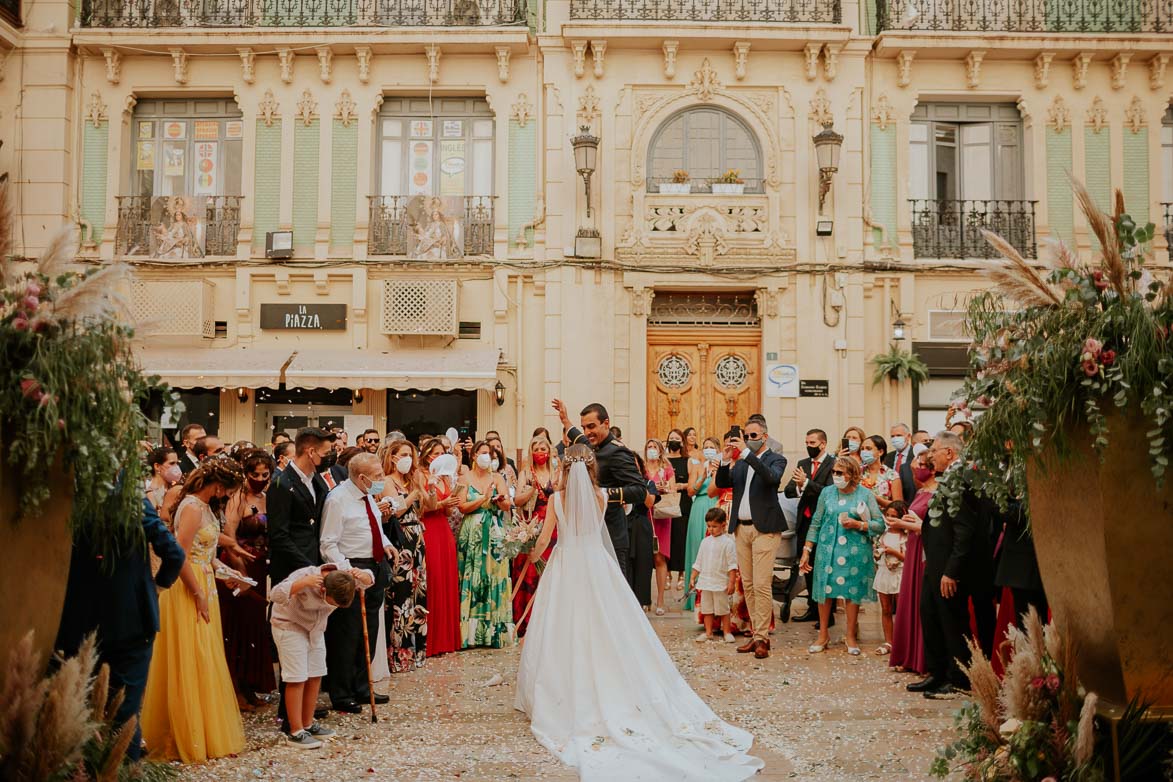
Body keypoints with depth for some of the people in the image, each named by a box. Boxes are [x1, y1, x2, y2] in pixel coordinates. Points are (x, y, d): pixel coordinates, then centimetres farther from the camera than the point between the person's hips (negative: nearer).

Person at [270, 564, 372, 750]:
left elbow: (369, 579, -3)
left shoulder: (342, 578, -19)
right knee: (297, 679, -9)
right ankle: (296, 733, -3)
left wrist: (361, 576, -26)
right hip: (289, 626, -6)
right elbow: (275, 595, -45)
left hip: (315, 628, 6)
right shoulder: (305, 576, -35)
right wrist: (304, 582, -54)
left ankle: (308, 725, 21)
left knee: (315, 676, 8)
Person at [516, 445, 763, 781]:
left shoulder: (557, 498, -6)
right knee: (607, 633, 6)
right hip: (597, 567, 2)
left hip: (565, 569, -2)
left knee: (566, 635, 5)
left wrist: (534, 555, 24)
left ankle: (567, 701, 11)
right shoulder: (602, 496, -1)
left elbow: (543, 540, 2)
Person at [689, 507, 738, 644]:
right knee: (706, 609, 9)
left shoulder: (728, 542, -7)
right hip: (705, 581, 5)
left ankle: (726, 632, 12)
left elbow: (732, 565, -9)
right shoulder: (705, 542, 9)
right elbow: (698, 562, 16)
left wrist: (732, 582, -13)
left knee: (723, 609, 2)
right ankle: (708, 632, 16)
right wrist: (692, 577, 12)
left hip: (721, 582, -5)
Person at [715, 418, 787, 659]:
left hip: (764, 529, -6)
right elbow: (722, 483, 8)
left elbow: (772, 478, -21)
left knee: (761, 585, -9)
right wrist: (726, 459, -8)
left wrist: (746, 453, -23)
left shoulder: (776, 460, 0)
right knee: (747, 585, 8)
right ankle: (757, 634, 15)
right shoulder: (740, 462, 16)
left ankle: (762, 638, -3)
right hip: (741, 529, 6)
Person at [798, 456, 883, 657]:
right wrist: (806, 551, 4)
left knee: (853, 591, 3)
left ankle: (851, 636, 18)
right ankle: (823, 634, 16)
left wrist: (858, 524, -17)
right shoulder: (827, 492, 5)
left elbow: (880, 525, -3)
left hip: (855, 551, -2)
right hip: (828, 549, 2)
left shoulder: (865, 494, -2)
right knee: (824, 589, 2)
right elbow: (816, 523, 7)